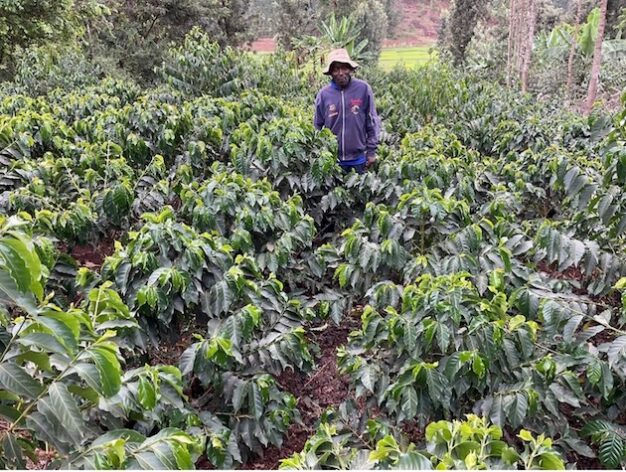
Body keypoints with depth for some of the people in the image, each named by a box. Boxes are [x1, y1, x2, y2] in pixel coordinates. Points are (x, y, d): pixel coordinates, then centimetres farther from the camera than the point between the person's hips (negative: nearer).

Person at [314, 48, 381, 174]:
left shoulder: (363, 88, -7)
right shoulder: (323, 94, -4)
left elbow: (372, 122, -1)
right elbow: (317, 126, 6)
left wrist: (371, 151, -2)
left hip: (359, 158, -1)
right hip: (332, 159, 1)